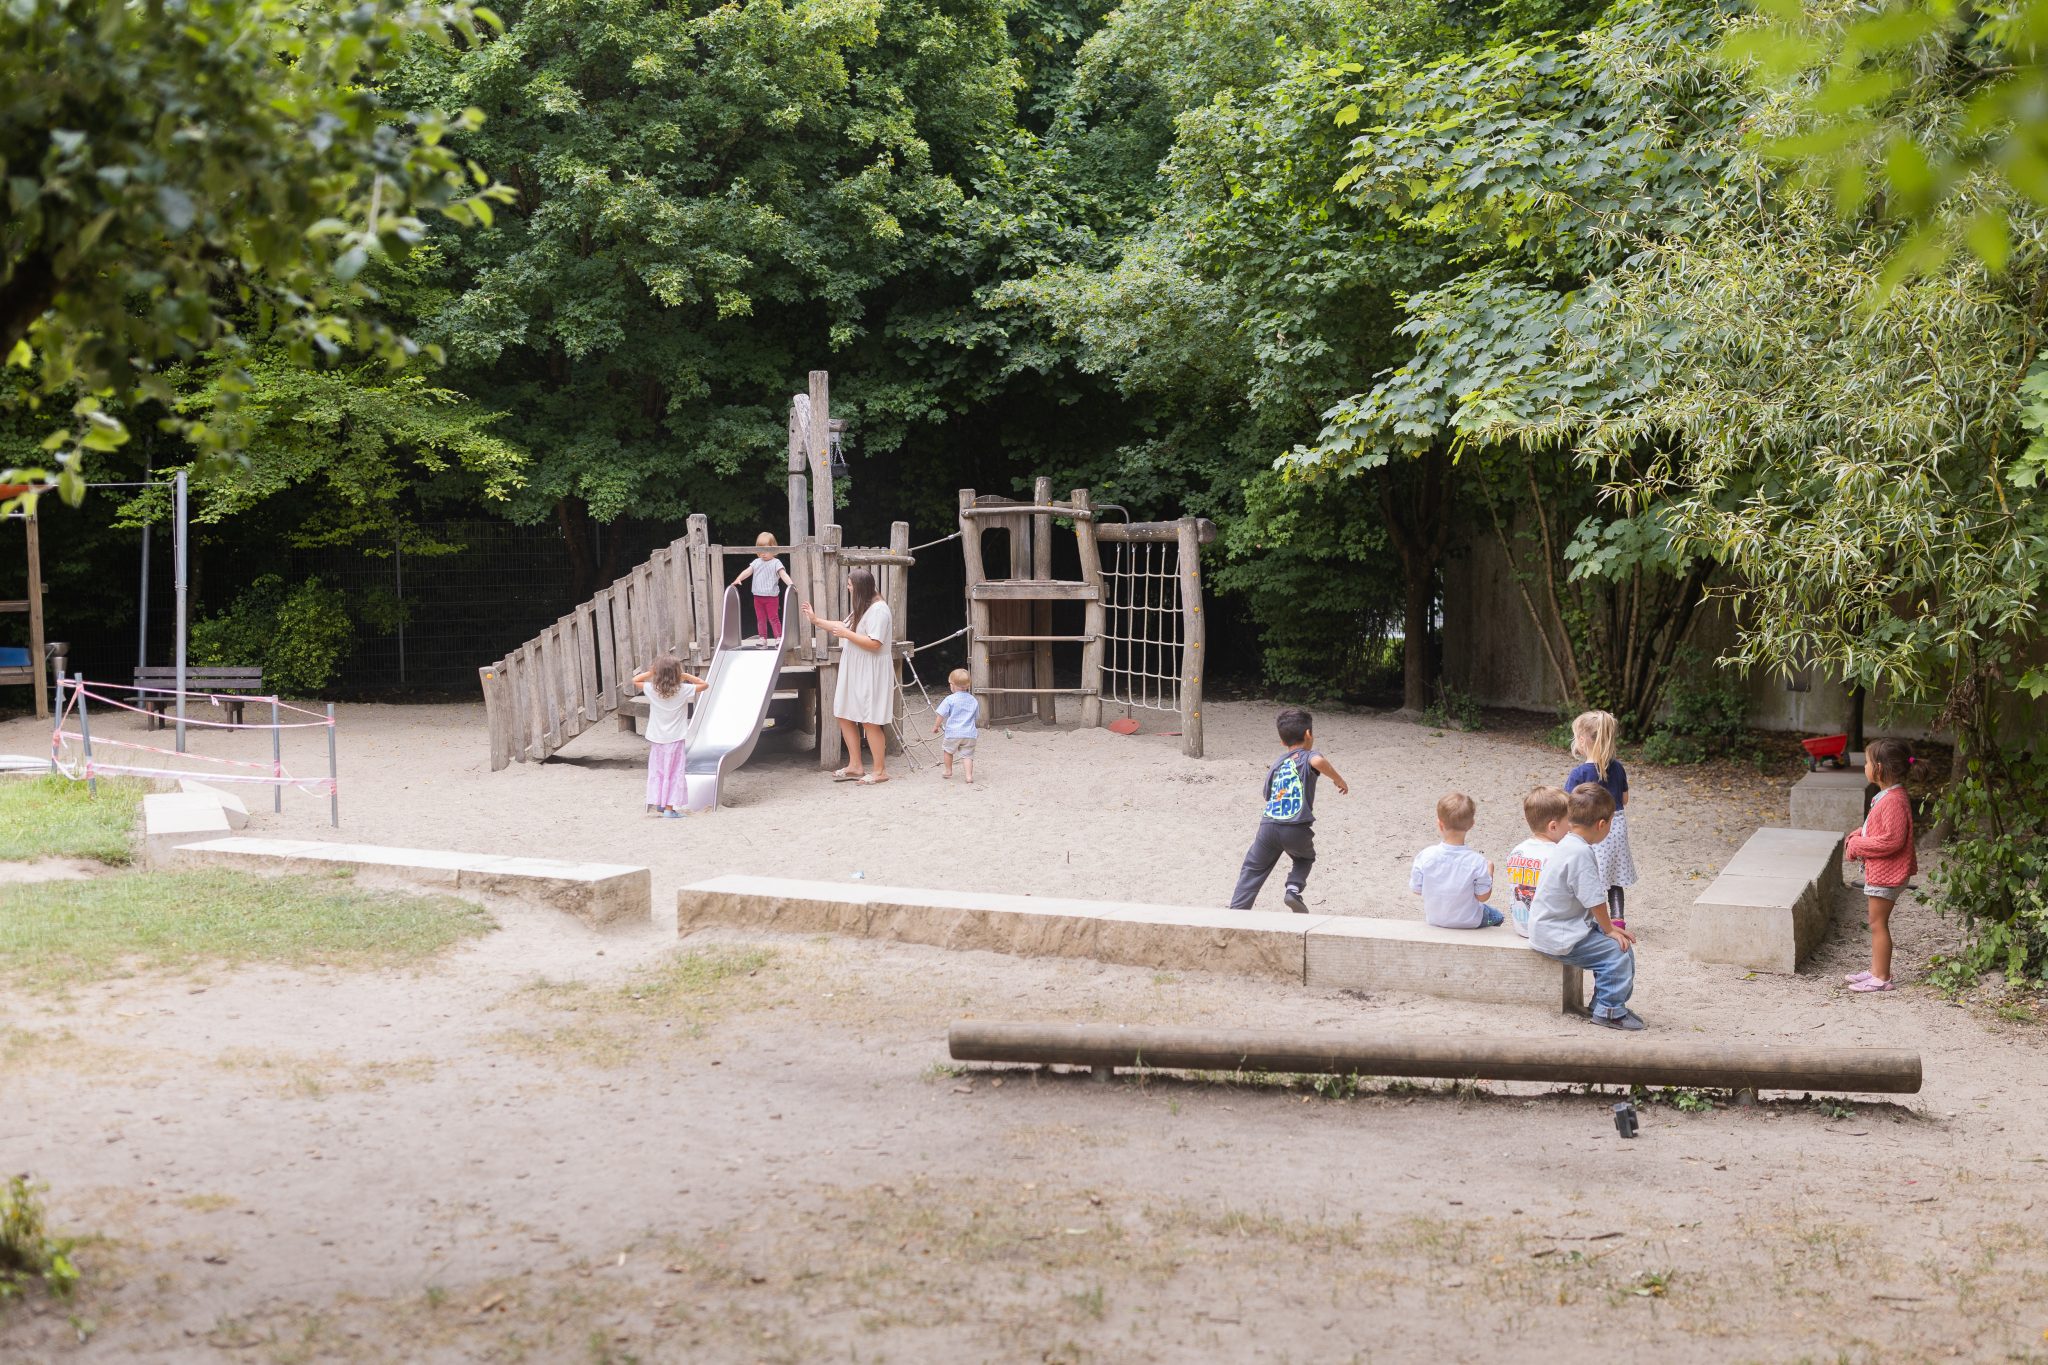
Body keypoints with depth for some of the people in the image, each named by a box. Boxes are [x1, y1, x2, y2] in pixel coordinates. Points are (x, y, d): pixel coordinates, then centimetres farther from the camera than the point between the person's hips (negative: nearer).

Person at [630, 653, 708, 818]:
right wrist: (686, 676, -4)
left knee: (657, 771, 16)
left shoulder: (652, 689, -9)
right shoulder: (683, 690, -14)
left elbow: (635, 680, 9)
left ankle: (657, 803, 20)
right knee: (673, 773, 4)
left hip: (656, 739, 2)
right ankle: (669, 808, 2)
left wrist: (651, 672, 2)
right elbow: (704, 684, -2)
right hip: (674, 740, -2)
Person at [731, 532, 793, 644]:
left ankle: (778, 637, 1)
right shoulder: (756, 562, 9)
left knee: (773, 618, -3)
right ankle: (763, 638, 16)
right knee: (760, 619, 10)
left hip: (771, 596, -5)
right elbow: (747, 571, 4)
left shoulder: (776, 563, -7)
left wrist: (791, 584, -33)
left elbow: (783, 575, -18)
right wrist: (738, 579, -13)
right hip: (758, 596, 5)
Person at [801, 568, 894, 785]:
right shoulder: (861, 608, 15)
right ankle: (854, 767, 19)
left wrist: (846, 634, -18)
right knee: (845, 716, 11)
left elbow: (874, 643, -24)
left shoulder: (878, 609, -17)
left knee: (870, 722, -6)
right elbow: (844, 627, 26)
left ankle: (880, 770, 4)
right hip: (854, 671, 10)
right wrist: (816, 620, 22)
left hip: (871, 673, -10)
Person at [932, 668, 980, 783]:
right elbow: (977, 717, 19)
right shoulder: (973, 700, 7)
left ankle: (948, 770, 34)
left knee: (947, 750, 21)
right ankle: (969, 775, -12)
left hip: (953, 733, -3)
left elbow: (941, 714, -7)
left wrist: (935, 726, 7)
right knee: (967, 754, 4)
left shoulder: (950, 699, -8)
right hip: (970, 734, 3)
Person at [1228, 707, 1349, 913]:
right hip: (1296, 829, -3)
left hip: (1268, 825, 3)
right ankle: (1294, 888, 3)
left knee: (1253, 869, 14)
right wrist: (1339, 780, -9)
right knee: (1305, 857, 28)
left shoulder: (1276, 763, 21)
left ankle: (1237, 910, 2)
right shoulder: (1307, 756, 5)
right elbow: (1318, 761, -20)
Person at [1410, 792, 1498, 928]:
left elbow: (1416, 890, -11)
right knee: (1496, 916, 29)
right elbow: (1483, 896, -16)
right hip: (1469, 921, -3)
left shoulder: (1426, 856, -22)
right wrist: (1489, 872, -1)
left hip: (1434, 920, 3)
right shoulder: (1476, 861, -27)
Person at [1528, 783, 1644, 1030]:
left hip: (1547, 930, 11)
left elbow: (1591, 897, 18)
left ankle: (1603, 1005, 21)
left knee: (1616, 942, 14)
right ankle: (1610, 1011, -2)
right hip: (1558, 939, -11)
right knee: (1618, 951, -13)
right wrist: (1608, 929, -6)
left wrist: (1608, 925, 14)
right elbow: (1595, 900, -20)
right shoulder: (1581, 853, -23)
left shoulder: (1568, 845, 11)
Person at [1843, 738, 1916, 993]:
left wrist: (1857, 846, -21)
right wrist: (1857, 835, 5)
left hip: (1886, 873, -10)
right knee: (1877, 923, 19)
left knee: (1878, 924, -1)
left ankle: (1881, 978, 7)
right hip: (1877, 870, 10)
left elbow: (1892, 840, -28)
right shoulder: (1888, 795, 8)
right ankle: (1877, 970, 30)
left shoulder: (1894, 801, -25)